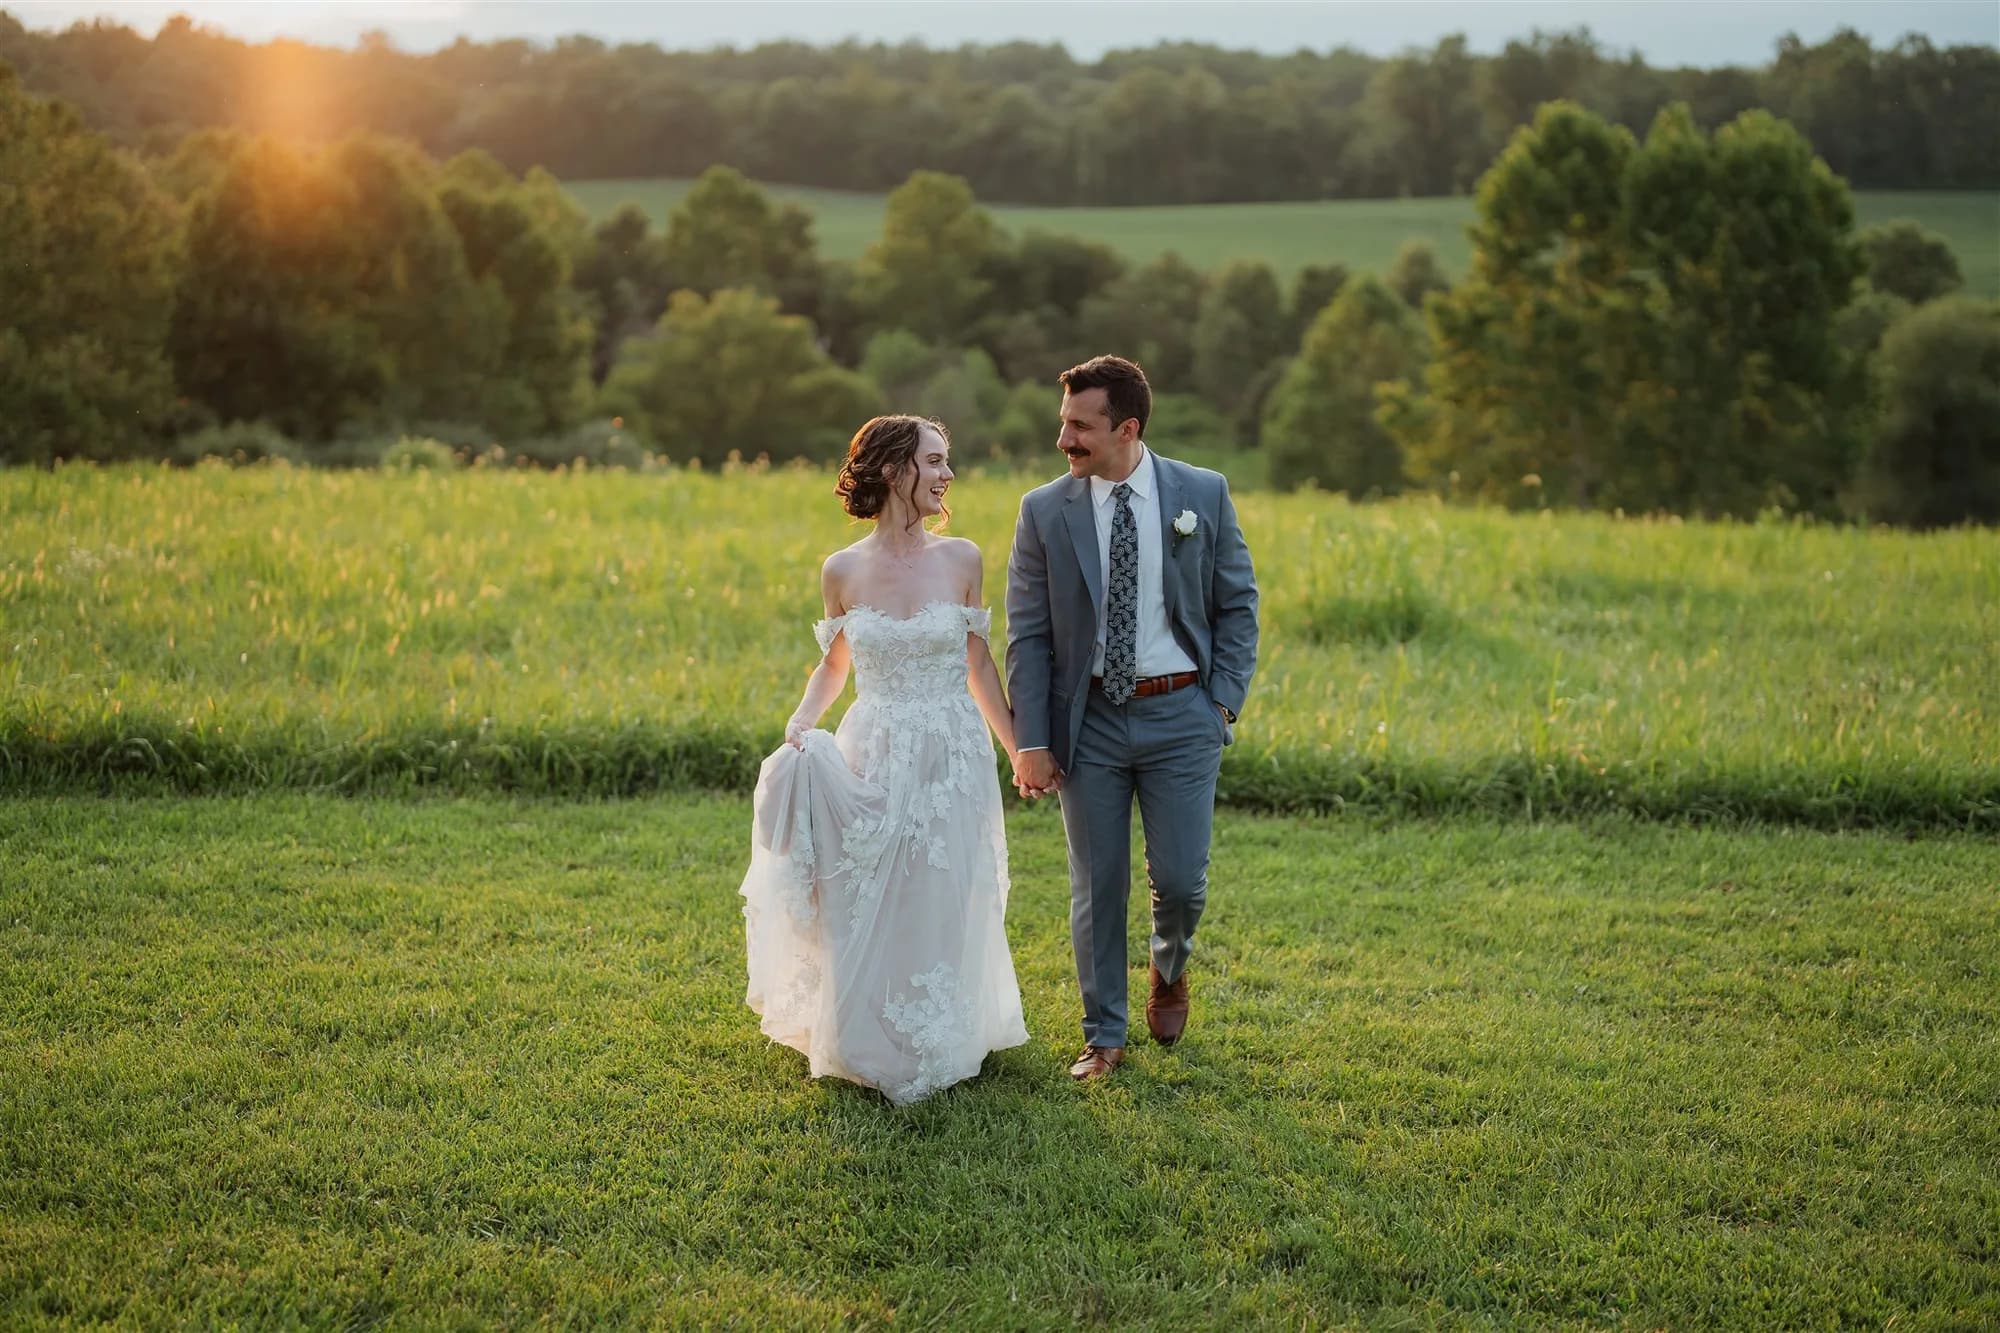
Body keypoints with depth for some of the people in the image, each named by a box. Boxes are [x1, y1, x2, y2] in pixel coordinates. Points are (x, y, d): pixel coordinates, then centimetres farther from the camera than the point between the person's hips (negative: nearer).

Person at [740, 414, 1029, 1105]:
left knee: (942, 913, 7)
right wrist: (799, 727, -8)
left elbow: (979, 665, 7)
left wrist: (1019, 751, 8)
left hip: (952, 761, 0)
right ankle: (868, 1046, 22)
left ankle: (939, 1047, 27)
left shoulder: (960, 559, -3)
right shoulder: (843, 571, -2)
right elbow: (833, 667, 10)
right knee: (865, 915, 0)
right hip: (873, 759, 0)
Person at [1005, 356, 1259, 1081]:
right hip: (1089, 720, 0)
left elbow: (1238, 604, 5)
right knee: (1096, 887, 6)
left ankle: (1169, 968, 34)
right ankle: (1104, 1037, 21)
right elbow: (1027, 635, -1)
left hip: (1179, 714, 0)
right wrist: (1030, 741, -6)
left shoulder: (1204, 494, -2)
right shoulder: (1045, 511, -2)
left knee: (1180, 878, 0)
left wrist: (1226, 699, -4)